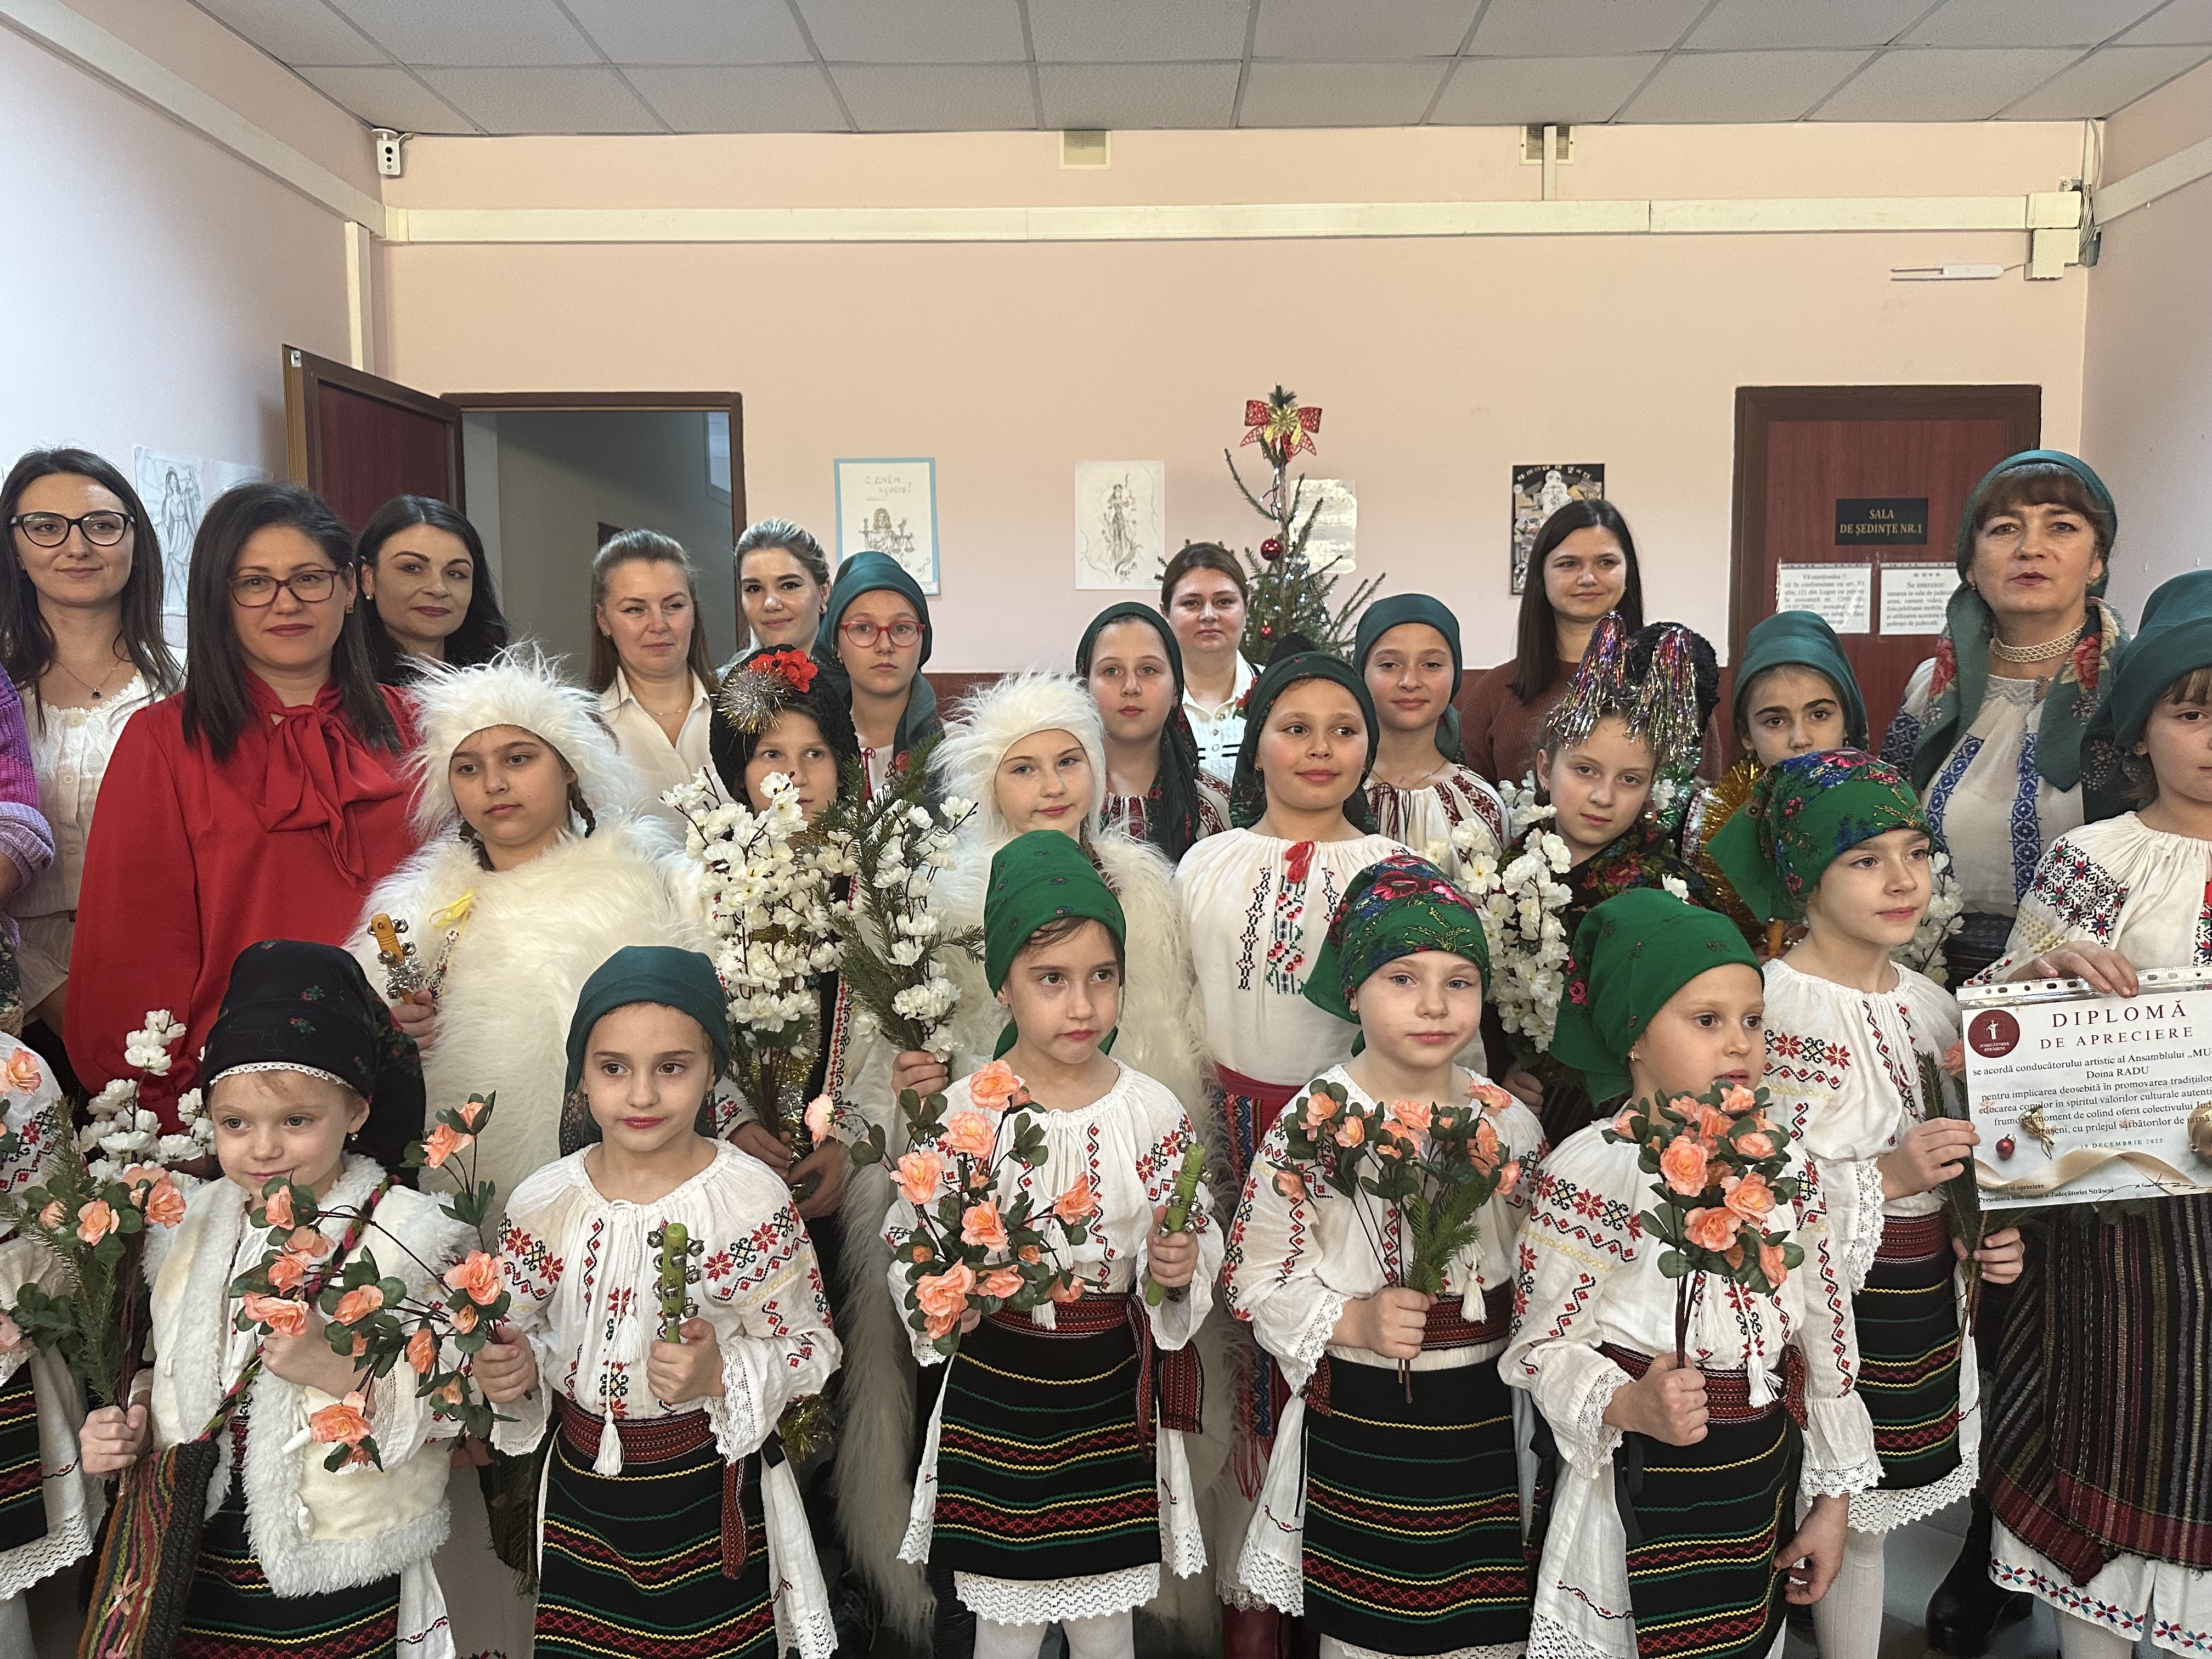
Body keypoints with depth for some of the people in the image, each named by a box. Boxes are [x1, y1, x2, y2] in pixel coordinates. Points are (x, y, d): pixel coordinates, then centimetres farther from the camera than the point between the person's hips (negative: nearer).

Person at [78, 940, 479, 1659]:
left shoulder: (409, 1237, -14)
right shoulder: (190, 1229, 2)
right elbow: (173, 1374, 17)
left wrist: (338, 1371, -28)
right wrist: (132, 1425, -3)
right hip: (198, 1569, 5)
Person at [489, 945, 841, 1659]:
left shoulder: (754, 1199, -14)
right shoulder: (543, 1204, -6)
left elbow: (810, 1346, -8)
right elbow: (520, 1334, 8)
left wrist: (722, 1374, -24)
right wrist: (516, 1371, -14)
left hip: (714, 1494, -2)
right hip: (585, 1487, 3)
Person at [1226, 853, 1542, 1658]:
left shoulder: (1509, 1123, 0)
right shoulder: (1313, 1124, -11)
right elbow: (1257, 1278, -9)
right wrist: (1352, 1323, -21)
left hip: (1485, 1424, 3)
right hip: (1358, 1424, -3)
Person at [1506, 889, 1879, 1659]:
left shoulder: (1781, 1163, 2)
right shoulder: (1590, 1171, -16)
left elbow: (1825, 1330, 10)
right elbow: (1541, 1348, -13)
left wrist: (1833, 1496, 13)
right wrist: (1632, 1407, -31)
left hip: (1767, 1482, 5)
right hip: (1643, 1499, -5)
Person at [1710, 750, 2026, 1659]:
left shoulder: (1930, 1005, 7)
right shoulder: (1769, 1006, -17)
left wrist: (1986, 1239, 3)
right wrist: (1883, 1178, -24)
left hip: (1925, 1306, 7)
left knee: (1866, 1513, 15)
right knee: (1845, 1522, 5)